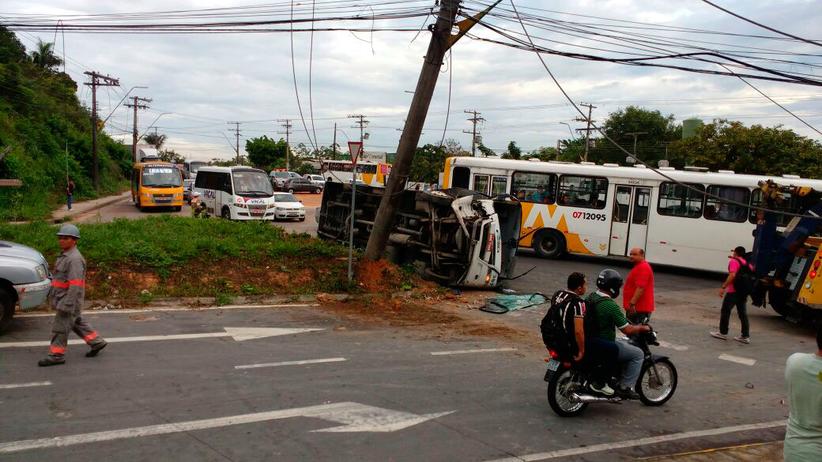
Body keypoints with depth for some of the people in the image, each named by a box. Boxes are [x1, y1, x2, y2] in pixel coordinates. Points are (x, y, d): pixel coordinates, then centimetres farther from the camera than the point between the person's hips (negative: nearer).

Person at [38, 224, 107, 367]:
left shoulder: (75, 259, -21)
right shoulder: (65, 255, 11)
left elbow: (75, 284, -25)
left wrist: (67, 304, -26)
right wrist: (56, 301, 22)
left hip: (70, 300, -10)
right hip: (63, 299, 10)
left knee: (60, 327, -1)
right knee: (77, 322, 18)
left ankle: (56, 355, 9)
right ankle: (96, 342, 27)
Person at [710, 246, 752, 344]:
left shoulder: (733, 261, -9)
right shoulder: (746, 263, 14)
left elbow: (732, 275, -21)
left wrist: (723, 287, -21)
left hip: (733, 291, -7)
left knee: (725, 311, 5)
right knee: (743, 313, 9)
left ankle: (723, 333, 10)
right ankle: (746, 336, 8)